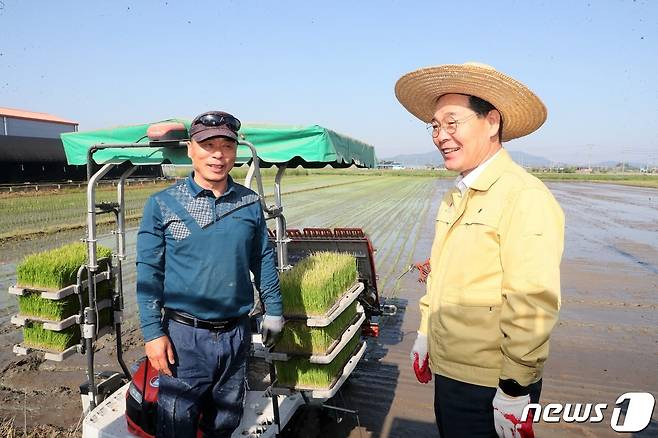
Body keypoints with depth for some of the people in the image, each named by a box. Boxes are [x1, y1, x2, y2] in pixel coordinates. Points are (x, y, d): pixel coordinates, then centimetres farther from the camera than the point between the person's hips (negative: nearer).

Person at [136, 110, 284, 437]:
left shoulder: (250, 203, 1)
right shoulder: (162, 204, -6)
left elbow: (263, 260, 9)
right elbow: (148, 273, -6)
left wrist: (274, 310, 10)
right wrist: (153, 333, -10)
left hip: (236, 334, 3)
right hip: (184, 336, -2)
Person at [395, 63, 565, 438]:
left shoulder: (524, 196, -20)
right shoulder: (456, 197, 7)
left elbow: (532, 305, -23)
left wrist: (515, 392, -20)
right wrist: (425, 336, 16)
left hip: (492, 390, -8)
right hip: (447, 372, 8)